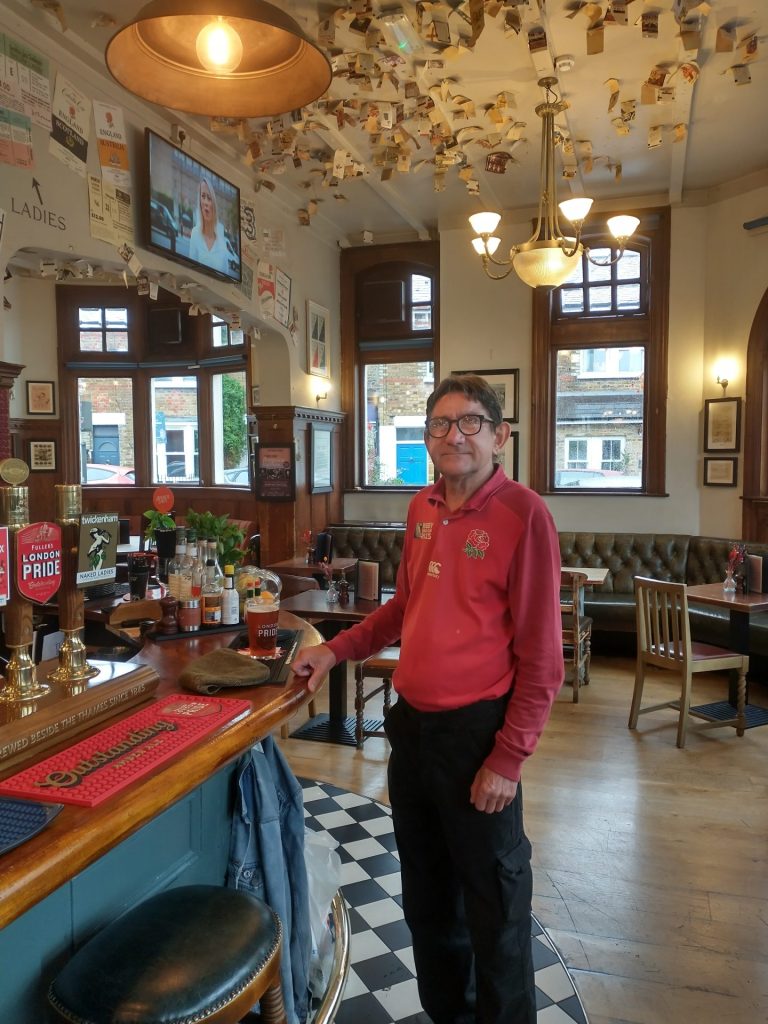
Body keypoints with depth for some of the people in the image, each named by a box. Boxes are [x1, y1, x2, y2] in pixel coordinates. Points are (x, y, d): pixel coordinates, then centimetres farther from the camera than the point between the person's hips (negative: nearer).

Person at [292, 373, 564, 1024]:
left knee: (493, 911, 11)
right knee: (426, 897, 23)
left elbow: (541, 657, -14)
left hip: (476, 732, -6)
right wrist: (336, 650, 9)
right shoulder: (423, 508, 5)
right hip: (412, 725, 7)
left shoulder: (522, 513, -14)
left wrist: (508, 759, -15)